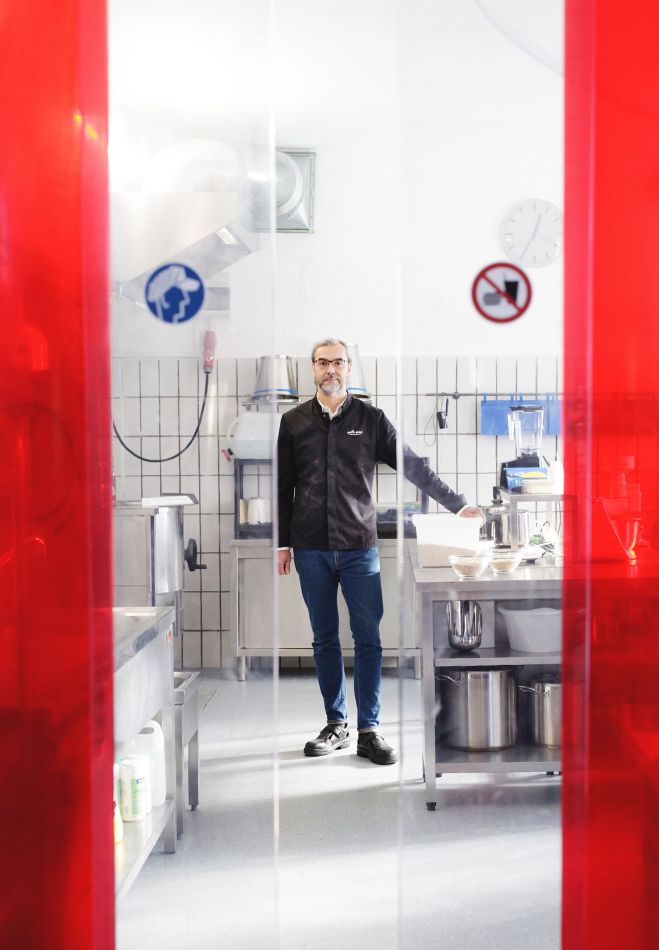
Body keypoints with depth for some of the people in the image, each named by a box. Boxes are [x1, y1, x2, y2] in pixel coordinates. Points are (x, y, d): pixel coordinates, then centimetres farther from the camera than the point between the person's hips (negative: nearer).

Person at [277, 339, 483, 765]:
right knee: (325, 639, 8)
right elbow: (283, 486, 10)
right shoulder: (294, 422, 7)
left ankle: (369, 730, 7)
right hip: (311, 549, 1)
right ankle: (336, 724, 19)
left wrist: (458, 504, 2)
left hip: (359, 546, -1)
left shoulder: (371, 419, 4)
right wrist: (283, 542, 7)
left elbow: (413, 465, 5)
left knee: (368, 639, -1)